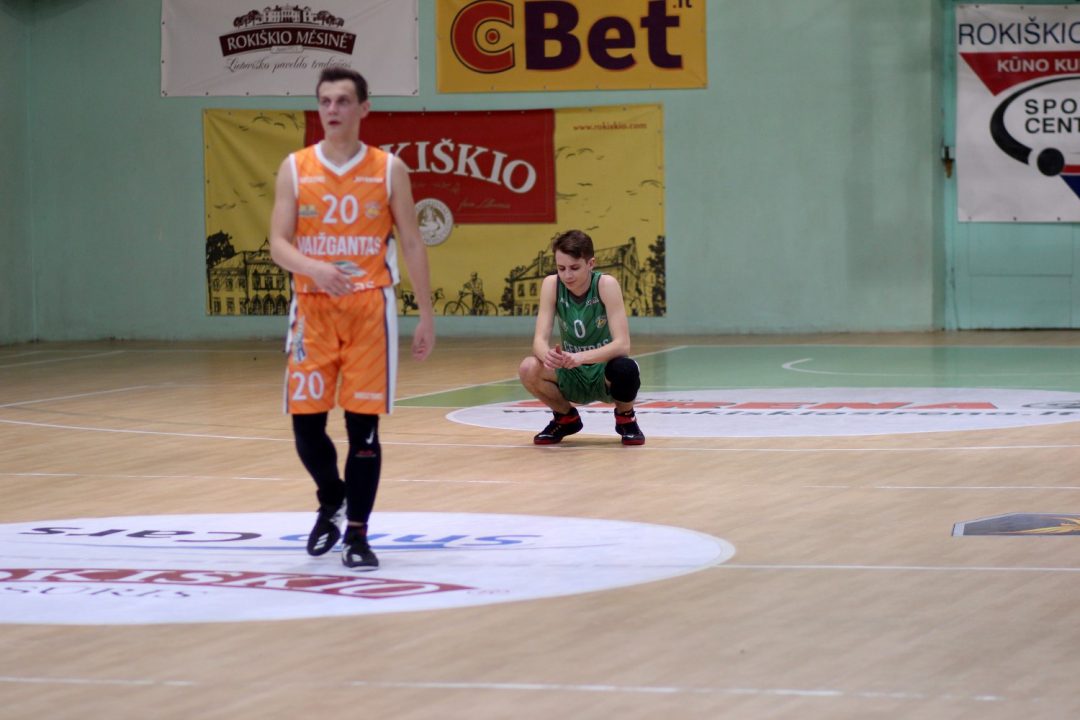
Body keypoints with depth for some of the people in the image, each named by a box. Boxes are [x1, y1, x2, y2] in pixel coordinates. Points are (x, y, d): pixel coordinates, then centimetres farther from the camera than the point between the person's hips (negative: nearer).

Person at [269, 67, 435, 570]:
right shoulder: (295, 169, 2)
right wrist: (315, 268, -25)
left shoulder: (388, 170, 1)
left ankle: (357, 533, 4)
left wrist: (426, 314, 2)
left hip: (369, 307, -1)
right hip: (312, 308, 1)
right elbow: (279, 243, -4)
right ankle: (331, 503, 28)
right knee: (305, 421, 0)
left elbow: (412, 245, 5)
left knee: (363, 423, -4)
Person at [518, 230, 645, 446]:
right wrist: (547, 355, -42)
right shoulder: (551, 285, -11)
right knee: (528, 369, -26)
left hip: (605, 373, -3)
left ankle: (626, 418, -1)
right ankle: (566, 418, 5)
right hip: (572, 377, 3)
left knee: (625, 369, -37)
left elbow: (622, 344, -26)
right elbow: (540, 339, -17)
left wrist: (582, 357, -43)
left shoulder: (606, 284, -19)